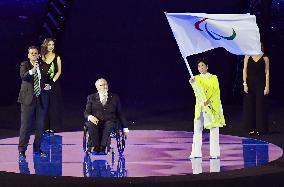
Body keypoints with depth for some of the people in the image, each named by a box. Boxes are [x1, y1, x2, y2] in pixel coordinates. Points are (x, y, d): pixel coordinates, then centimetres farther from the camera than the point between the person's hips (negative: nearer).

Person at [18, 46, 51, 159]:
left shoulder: (43, 66, 11)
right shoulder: (24, 65, 1)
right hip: (28, 99, -4)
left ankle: (37, 148, 23)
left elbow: (48, 80, 21)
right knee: (25, 125, -5)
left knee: (40, 126, 10)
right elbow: (23, 76, -18)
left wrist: (48, 86, -2)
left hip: (41, 99, 4)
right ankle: (22, 150, -1)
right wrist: (32, 71, -37)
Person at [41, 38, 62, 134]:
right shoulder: (41, 57, 6)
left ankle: (52, 127, 3)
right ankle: (46, 127, 5)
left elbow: (59, 71, 0)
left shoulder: (57, 57, 3)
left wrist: (53, 81, -13)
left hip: (54, 84, -1)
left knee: (53, 106, -1)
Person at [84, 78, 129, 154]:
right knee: (91, 124, -36)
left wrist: (125, 128, 9)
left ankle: (102, 148, -44)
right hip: (95, 122, 0)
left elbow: (120, 114, 16)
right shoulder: (91, 98, 15)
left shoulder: (114, 97, 17)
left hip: (110, 122, 0)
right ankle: (96, 147, -40)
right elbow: (86, 112, 8)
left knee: (110, 125, -37)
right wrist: (90, 117, -17)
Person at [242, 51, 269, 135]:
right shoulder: (248, 57, 3)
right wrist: (245, 84, -6)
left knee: (260, 105, 0)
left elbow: (267, 72, -1)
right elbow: (244, 70, 2)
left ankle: (260, 128, 7)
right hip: (250, 83, 1)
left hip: (260, 84, -1)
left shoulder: (265, 58, 0)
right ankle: (251, 128, 9)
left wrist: (267, 86, -6)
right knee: (249, 105, 2)